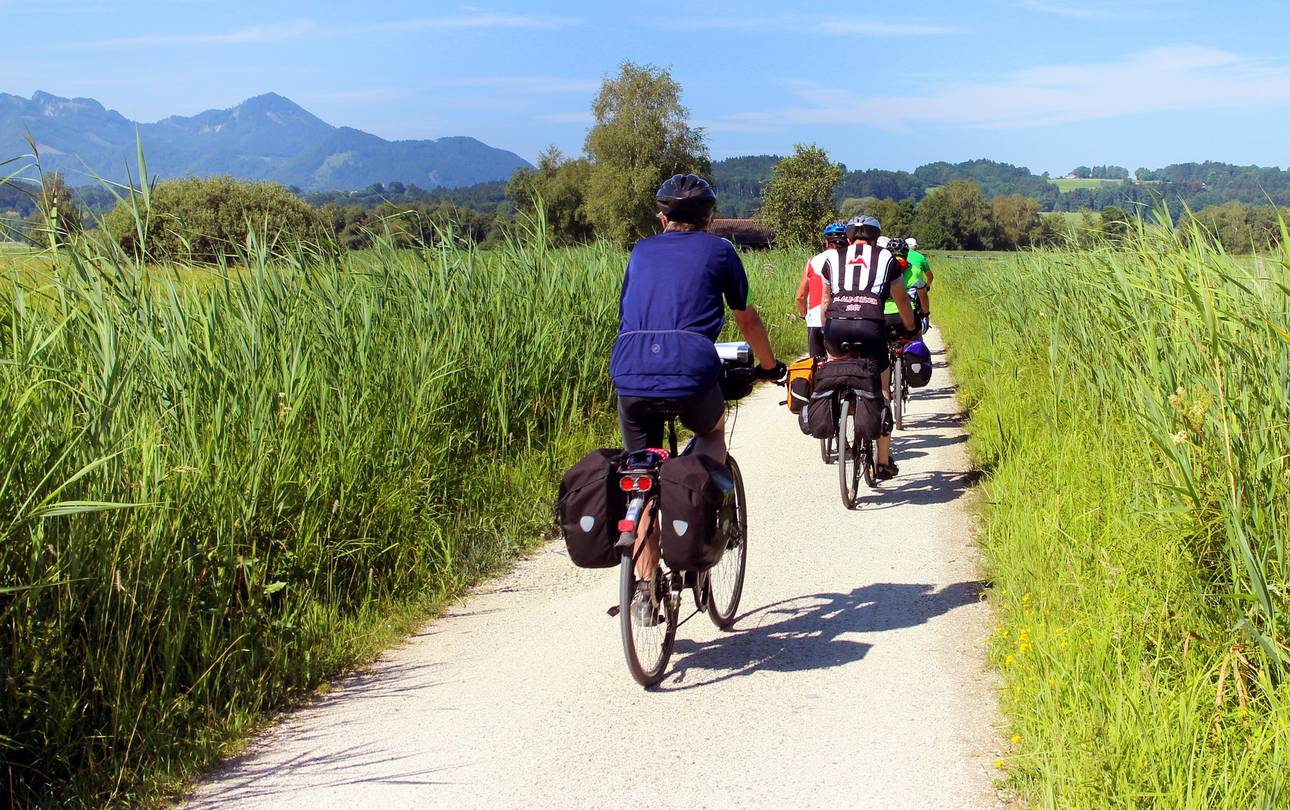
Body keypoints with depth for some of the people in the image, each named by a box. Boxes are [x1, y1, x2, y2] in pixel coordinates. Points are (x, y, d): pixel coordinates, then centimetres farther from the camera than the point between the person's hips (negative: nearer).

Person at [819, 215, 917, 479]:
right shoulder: (886, 258, 21)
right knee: (881, 390, 13)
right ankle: (884, 462, 15)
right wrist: (911, 328, 47)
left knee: (835, 360, 36)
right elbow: (901, 300, 30)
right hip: (871, 326, -1)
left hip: (836, 326, 1)